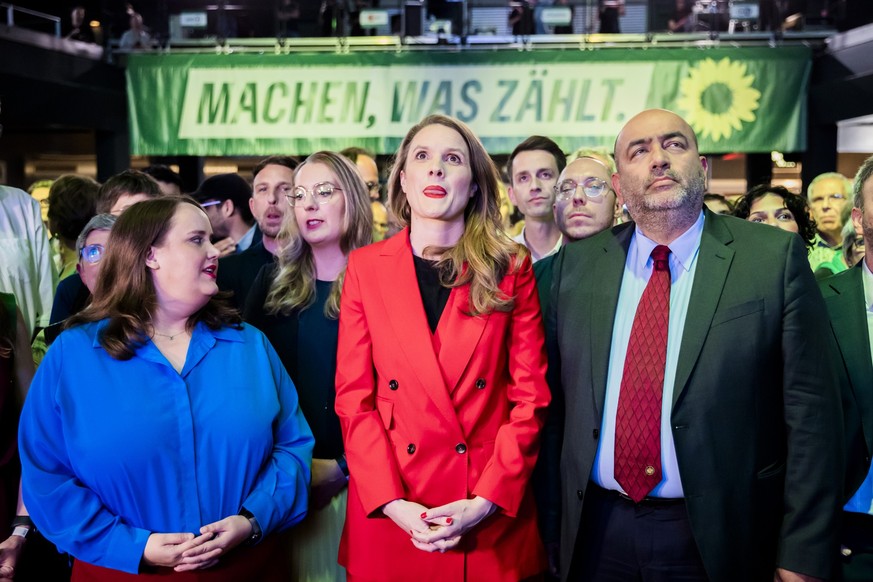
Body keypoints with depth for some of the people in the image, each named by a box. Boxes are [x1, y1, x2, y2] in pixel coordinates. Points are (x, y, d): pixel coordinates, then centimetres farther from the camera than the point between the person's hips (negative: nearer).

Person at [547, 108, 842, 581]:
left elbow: (810, 412, -8)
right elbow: (555, 386, 10)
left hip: (718, 539, -2)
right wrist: (551, 511, 8)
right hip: (596, 531, 3)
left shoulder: (775, 258, -6)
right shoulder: (577, 262, 4)